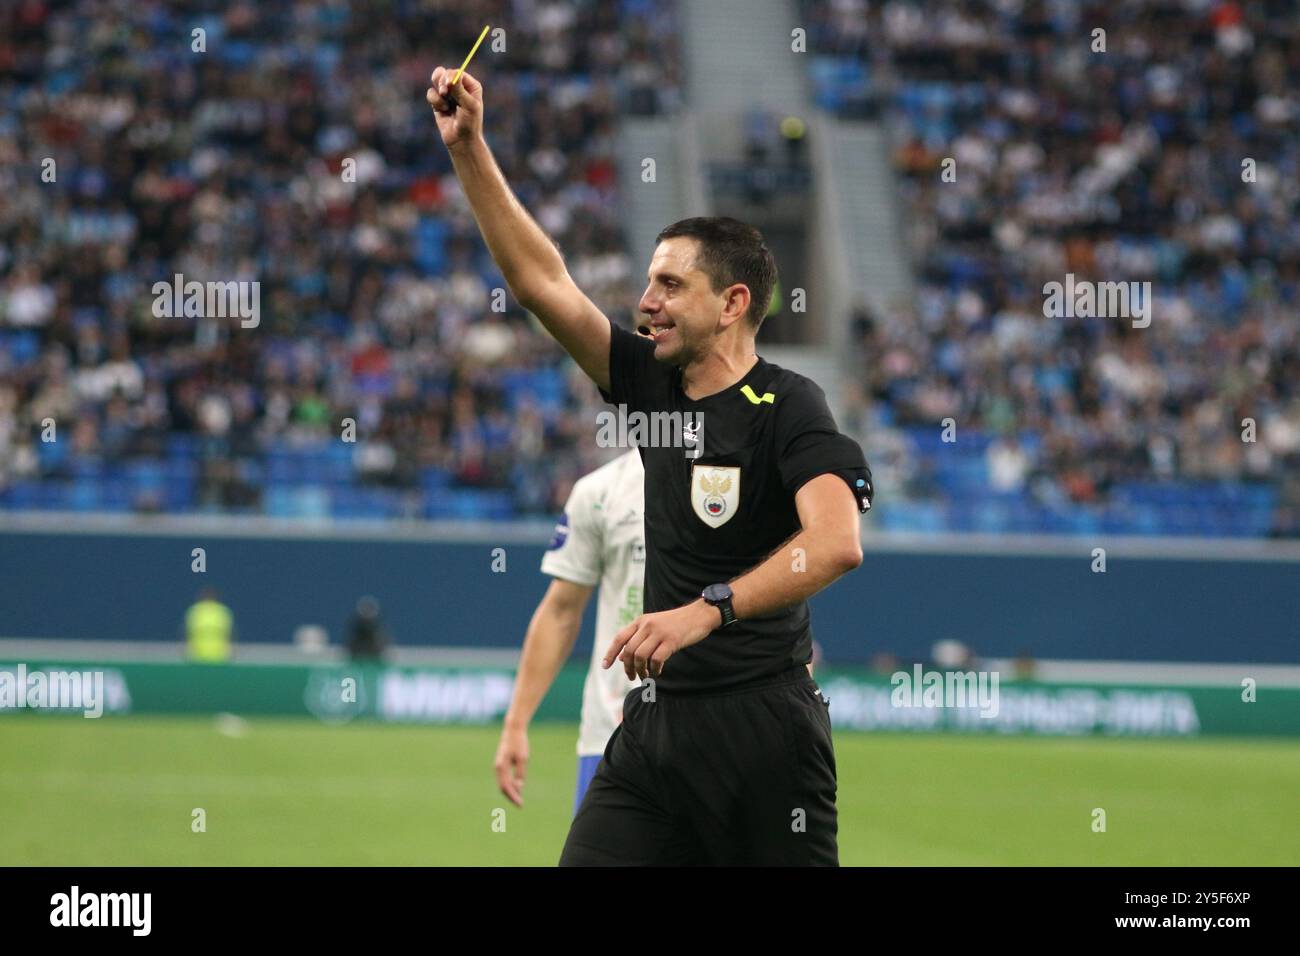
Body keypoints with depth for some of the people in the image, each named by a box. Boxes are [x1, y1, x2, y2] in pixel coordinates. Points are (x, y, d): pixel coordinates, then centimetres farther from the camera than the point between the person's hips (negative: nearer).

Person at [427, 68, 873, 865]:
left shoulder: (788, 406, -10)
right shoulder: (654, 386, 10)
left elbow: (838, 542, -27)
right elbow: (542, 280, 11)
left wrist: (706, 610, -36)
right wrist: (468, 148, 5)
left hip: (761, 723, -6)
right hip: (655, 717, 7)